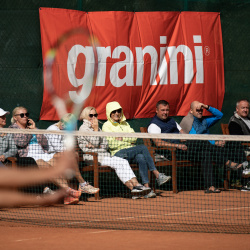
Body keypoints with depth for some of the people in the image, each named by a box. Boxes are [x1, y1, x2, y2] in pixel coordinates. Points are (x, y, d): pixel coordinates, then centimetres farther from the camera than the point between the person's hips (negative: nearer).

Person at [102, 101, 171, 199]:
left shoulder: (125, 124, 24)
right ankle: (158, 176, -32)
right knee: (143, 147, -29)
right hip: (118, 153, -5)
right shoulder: (106, 126, 6)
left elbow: (134, 138, 11)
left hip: (131, 152, 5)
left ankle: (146, 187, -41)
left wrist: (122, 138, -4)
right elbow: (111, 144, -7)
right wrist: (127, 141, -1)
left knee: (141, 158, -33)